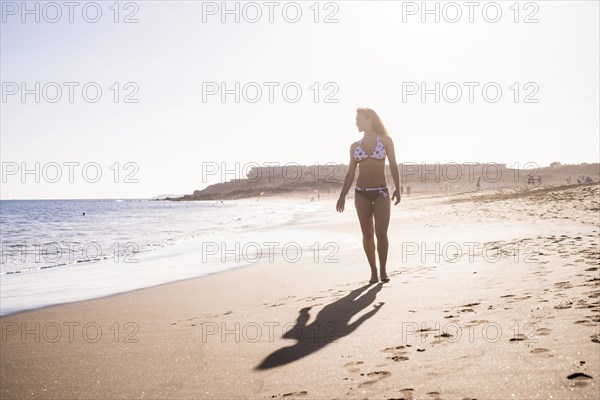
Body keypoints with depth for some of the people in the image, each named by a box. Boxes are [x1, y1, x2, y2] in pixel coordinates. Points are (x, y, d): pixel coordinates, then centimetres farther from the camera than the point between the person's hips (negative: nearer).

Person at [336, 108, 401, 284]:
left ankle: (383, 270, 6)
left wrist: (397, 189, -3)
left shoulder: (386, 141, 2)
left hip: (381, 193, -2)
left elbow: (393, 166, 4)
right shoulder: (354, 146, 8)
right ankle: (373, 271, 12)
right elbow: (350, 173, 9)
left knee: (381, 233, -9)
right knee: (367, 234, 3)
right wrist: (342, 196, 4)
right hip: (361, 193, 2)